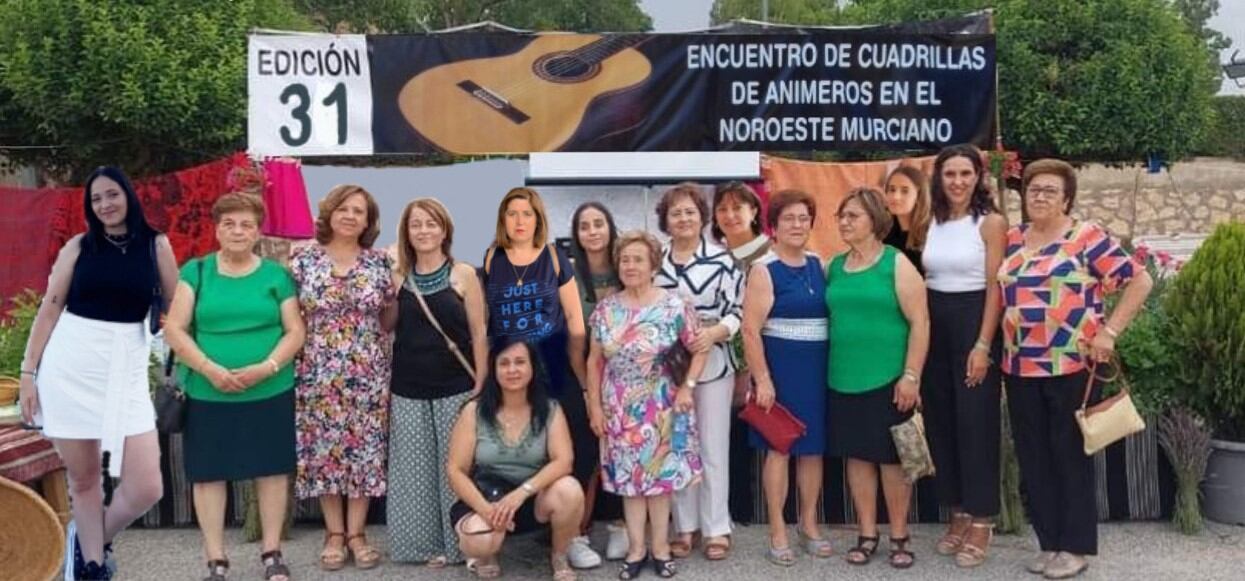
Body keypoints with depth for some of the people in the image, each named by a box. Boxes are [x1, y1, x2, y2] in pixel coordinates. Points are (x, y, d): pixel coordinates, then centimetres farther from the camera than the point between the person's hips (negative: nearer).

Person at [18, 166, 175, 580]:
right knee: (83, 478, 7)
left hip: (126, 368, 0)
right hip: (69, 366, 0)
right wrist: (28, 372, 2)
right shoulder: (78, 246, 5)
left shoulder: (156, 245, 5)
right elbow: (49, 310, 6)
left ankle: (92, 540, 26)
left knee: (147, 489, -5)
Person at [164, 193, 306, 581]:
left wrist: (266, 367, -15)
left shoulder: (276, 275, 4)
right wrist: (209, 368, -16)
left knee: (272, 468, 6)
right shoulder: (196, 272, 3)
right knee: (208, 473, 5)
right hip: (207, 395, 0)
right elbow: (174, 330, -2)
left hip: (270, 393, 0)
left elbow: (295, 331, 1)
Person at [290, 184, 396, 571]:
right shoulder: (303, 260, 0)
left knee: (365, 450, 4)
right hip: (318, 372, 0)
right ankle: (335, 533, 18)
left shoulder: (379, 263, 2)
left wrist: (366, 331, -4)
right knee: (324, 449, 5)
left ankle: (356, 533, 17)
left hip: (367, 374, 1)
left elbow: (391, 315, 10)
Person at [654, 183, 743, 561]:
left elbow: (739, 310, -7)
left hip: (713, 363, -3)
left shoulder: (721, 260, -4)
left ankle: (717, 528, 13)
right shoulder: (655, 261, 6)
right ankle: (684, 527, 20)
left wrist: (714, 332, -23)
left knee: (714, 447, 4)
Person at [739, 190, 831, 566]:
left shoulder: (819, 265, 9)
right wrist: (762, 379, -18)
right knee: (779, 447, 1)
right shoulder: (764, 270, -8)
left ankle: (809, 524, 26)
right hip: (780, 366, -5)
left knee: (814, 446, 11)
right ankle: (777, 532, 11)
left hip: (818, 366, 5)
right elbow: (750, 329, -13)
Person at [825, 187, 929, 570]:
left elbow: (920, 322, -9)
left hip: (888, 379, -4)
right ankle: (867, 534, 21)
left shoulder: (896, 264, -6)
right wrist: (833, 368, 7)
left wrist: (911, 376, -14)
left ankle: (899, 537, 17)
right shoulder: (834, 266, 8)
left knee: (892, 458, 4)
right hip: (844, 379, 4)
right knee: (857, 455, 10)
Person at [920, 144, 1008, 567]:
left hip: (973, 322, -6)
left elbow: (995, 288, -10)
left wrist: (983, 345, -16)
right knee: (940, 420, 9)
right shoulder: (932, 223, 10)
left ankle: (981, 521, 9)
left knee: (976, 422, -2)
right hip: (934, 325, 6)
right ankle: (958, 513, 21)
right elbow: (924, 280, 11)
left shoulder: (991, 222, -6)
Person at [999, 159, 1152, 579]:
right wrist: (993, 347, 7)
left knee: (1071, 455, 3)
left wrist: (1109, 331, -13)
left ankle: (1075, 546, 15)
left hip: (1071, 365, -5)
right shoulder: (1011, 241, 10)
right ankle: (1050, 541, 22)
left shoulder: (1087, 237, -5)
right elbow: (1000, 294, 19)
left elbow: (1139, 280, -7)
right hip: (1020, 368, 5)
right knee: (1033, 458, 10)